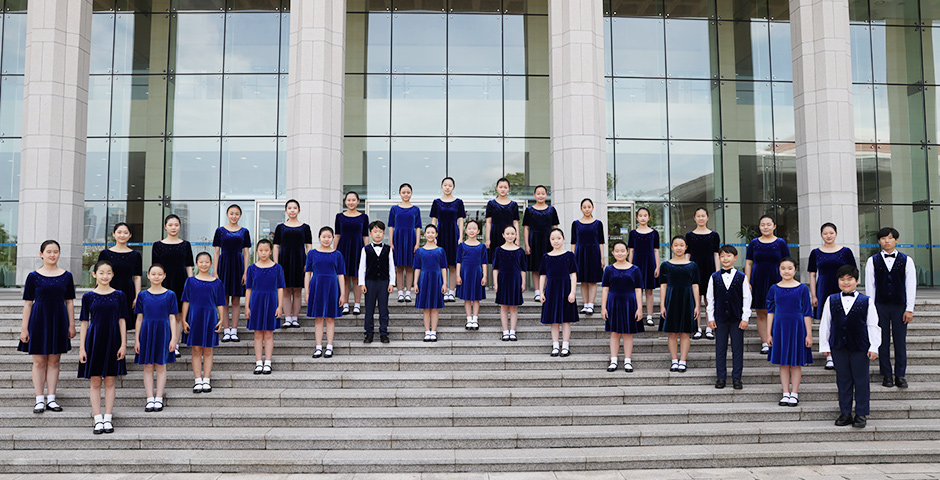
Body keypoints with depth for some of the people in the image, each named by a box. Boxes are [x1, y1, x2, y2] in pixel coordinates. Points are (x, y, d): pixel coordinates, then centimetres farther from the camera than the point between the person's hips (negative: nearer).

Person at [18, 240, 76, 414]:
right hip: (38, 321, -2)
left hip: (58, 321, 2)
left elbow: (69, 302, 8)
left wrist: (71, 325, 4)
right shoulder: (33, 276, -1)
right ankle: (39, 400, 9)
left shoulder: (66, 276, 5)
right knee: (39, 361, 2)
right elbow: (28, 303, 0)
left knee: (54, 361, 6)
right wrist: (24, 328, -3)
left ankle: (51, 398, 14)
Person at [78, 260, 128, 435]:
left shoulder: (119, 295, 3)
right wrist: (82, 347, -1)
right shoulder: (88, 296, 2)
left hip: (112, 341, 0)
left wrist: (123, 344, -2)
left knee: (109, 382, 5)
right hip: (94, 340, 0)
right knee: (95, 382, 3)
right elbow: (84, 323, 3)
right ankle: (98, 420, 9)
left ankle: (107, 419, 12)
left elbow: (122, 321, 4)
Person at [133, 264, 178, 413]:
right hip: (147, 332, 1)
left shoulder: (170, 295, 1)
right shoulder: (142, 295, 5)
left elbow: (172, 318, 1)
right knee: (148, 367, 3)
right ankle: (150, 399, 9)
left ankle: (159, 399, 10)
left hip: (163, 332, -1)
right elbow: (139, 318, 7)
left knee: (161, 366, 4)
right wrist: (136, 339, 3)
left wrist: (173, 338, -4)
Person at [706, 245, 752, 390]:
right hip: (720, 318, 1)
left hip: (737, 318, -1)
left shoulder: (741, 277, -1)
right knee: (720, 348, 6)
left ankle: (736, 378, 14)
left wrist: (745, 318, -5)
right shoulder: (714, 277, 3)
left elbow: (747, 298, 0)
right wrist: (710, 317, 1)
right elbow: (710, 298, 5)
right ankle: (721, 377, 16)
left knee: (737, 348, 4)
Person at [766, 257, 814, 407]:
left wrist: (809, 334, -2)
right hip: (779, 327, 2)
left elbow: (807, 313, 0)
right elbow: (770, 312, 7)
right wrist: (769, 334, 5)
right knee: (783, 362, 7)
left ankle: (794, 393, 15)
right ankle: (786, 393, 16)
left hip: (797, 327, -2)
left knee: (796, 362, 5)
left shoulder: (802, 289, -2)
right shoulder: (774, 289, 3)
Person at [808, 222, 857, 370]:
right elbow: (812, 275, 8)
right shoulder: (816, 253, 7)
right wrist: (813, 296, 2)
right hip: (823, 292, 1)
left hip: (841, 291, -1)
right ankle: (829, 357, 7)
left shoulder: (845, 251, 4)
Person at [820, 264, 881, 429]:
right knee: (843, 380, 9)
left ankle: (861, 414, 14)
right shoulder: (831, 300, 5)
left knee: (861, 379, 4)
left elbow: (873, 326, 0)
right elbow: (824, 324, 7)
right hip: (838, 346, 2)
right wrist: (824, 345, 4)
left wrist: (874, 347, -4)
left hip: (860, 347, -2)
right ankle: (845, 413, 18)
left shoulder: (866, 301, 0)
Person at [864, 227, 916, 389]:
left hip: (900, 306, 0)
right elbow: (869, 286, 3)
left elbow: (911, 285, 1)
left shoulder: (906, 260, 4)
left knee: (900, 341, 2)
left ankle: (900, 375, 10)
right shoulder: (872, 261, 4)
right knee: (883, 341, 4)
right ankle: (886, 375, 12)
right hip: (880, 305, 0)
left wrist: (909, 309, -4)